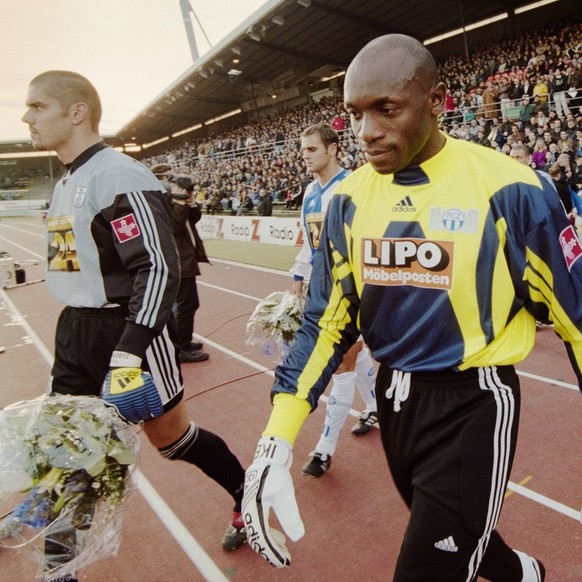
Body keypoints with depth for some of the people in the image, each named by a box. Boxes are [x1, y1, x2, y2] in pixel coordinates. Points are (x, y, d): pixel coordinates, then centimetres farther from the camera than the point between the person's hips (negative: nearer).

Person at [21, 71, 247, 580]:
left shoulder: (122, 177, -17)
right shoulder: (66, 183, 13)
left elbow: (160, 269, -25)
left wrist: (128, 353, -30)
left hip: (129, 331, -8)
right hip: (75, 331, 8)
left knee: (171, 436, 6)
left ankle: (248, 494, 33)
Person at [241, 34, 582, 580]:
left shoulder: (508, 188, -15)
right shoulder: (348, 197, -3)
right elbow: (325, 321, -1)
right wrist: (275, 444, -8)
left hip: (473, 404, -5)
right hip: (393, 396, 5)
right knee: (453, 537, 26)